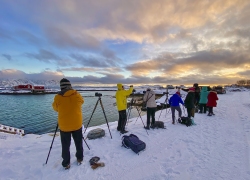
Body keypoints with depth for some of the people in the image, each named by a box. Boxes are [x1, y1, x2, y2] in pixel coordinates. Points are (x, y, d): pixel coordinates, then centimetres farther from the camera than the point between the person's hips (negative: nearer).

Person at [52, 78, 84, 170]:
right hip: (77, 124, 1)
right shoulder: (77, 95, -8)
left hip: (64, 126, -1)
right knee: (78, 143, 20)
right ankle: (80, 159, 35)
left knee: (65, 145, 17)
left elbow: (55, 108, 7)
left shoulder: (57, 97, -12)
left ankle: (66, 163, 28)